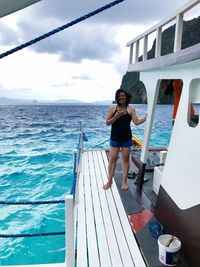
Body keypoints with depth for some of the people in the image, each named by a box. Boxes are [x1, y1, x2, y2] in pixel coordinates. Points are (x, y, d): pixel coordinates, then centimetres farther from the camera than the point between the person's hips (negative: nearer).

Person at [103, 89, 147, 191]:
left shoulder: (131, 109, 0)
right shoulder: (112, 108, 0)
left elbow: (136, 122, -8)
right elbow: (107, 122, -5)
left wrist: (146, 117, -23)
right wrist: (116, 116, -19)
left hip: (126, 138, 0)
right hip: (115, 138, 0)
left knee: (125, 159, 7)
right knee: (112, 159, 3)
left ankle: (124, 181, 20)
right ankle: (109, 181, 17)